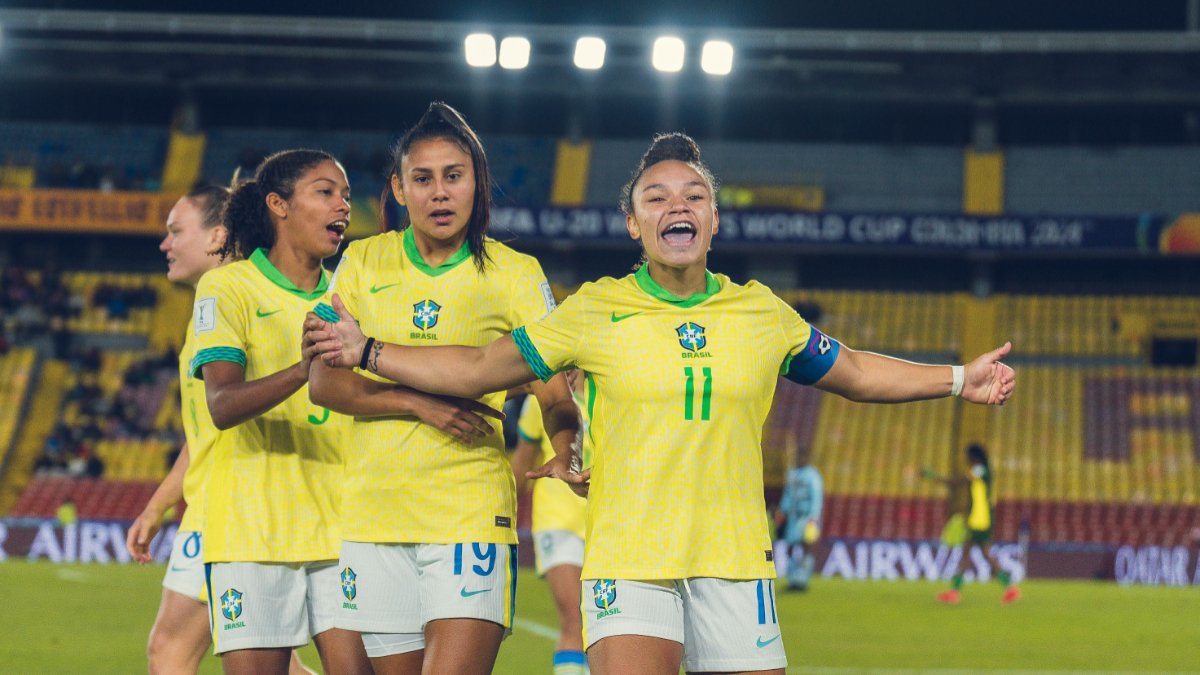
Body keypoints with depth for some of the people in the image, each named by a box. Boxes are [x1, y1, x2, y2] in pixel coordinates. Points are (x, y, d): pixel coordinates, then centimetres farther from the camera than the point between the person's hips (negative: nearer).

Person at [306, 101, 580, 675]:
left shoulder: (514, 274, 2)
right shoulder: (363, 263, 7)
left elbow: (556, 395, -2)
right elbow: (324, 383, 0)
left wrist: (567, 454, -22)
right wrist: (420, 403, -14)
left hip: (472, 513, -3)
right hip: (375, 513, 3)